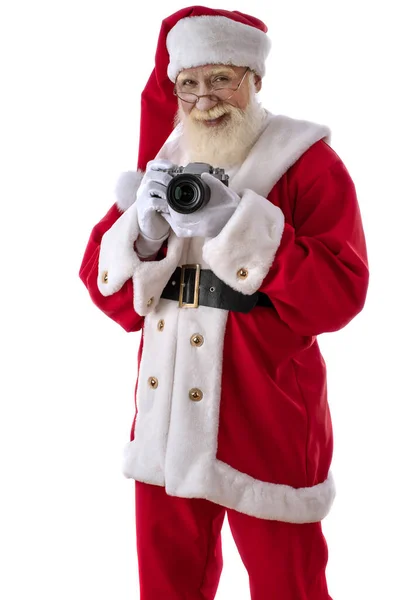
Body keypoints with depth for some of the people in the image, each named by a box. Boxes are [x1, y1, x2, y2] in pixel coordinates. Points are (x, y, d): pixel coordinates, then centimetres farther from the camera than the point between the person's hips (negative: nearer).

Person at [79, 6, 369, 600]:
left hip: (265, 428, -4)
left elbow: (340, 294, -17)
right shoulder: (164, 165, 10)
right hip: (167, 418, 5)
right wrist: (144, 232, -15)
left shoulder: (309, 165, -6)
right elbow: (103, 283, 6)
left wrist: (235, 226, -24)